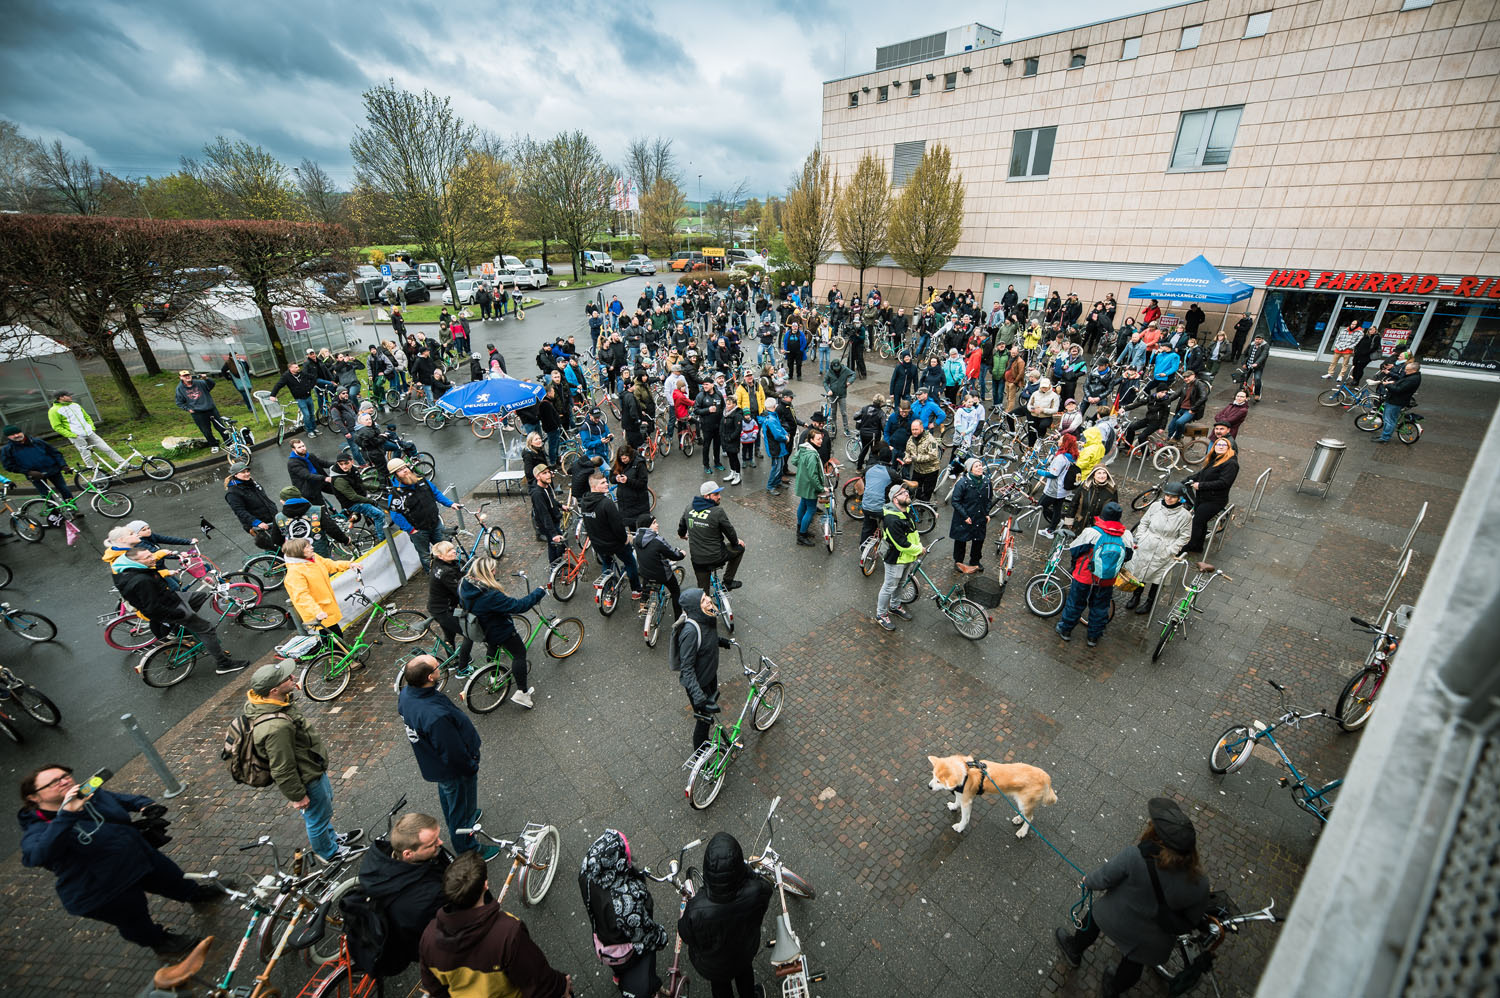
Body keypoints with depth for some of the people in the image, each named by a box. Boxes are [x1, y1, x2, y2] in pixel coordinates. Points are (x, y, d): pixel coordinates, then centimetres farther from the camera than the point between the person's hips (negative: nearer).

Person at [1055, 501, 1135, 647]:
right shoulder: (1127, 536, -13)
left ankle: (1065, 630, 30)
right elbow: (1128, 556, 3)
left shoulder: (1091, 532, -24)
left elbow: (1073, 551, -14)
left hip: (1085, 577, -3)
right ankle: (1094, 636, 34)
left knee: (1075, 603, 15)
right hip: (1107, 581, 3)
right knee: (1100, 607, 20)